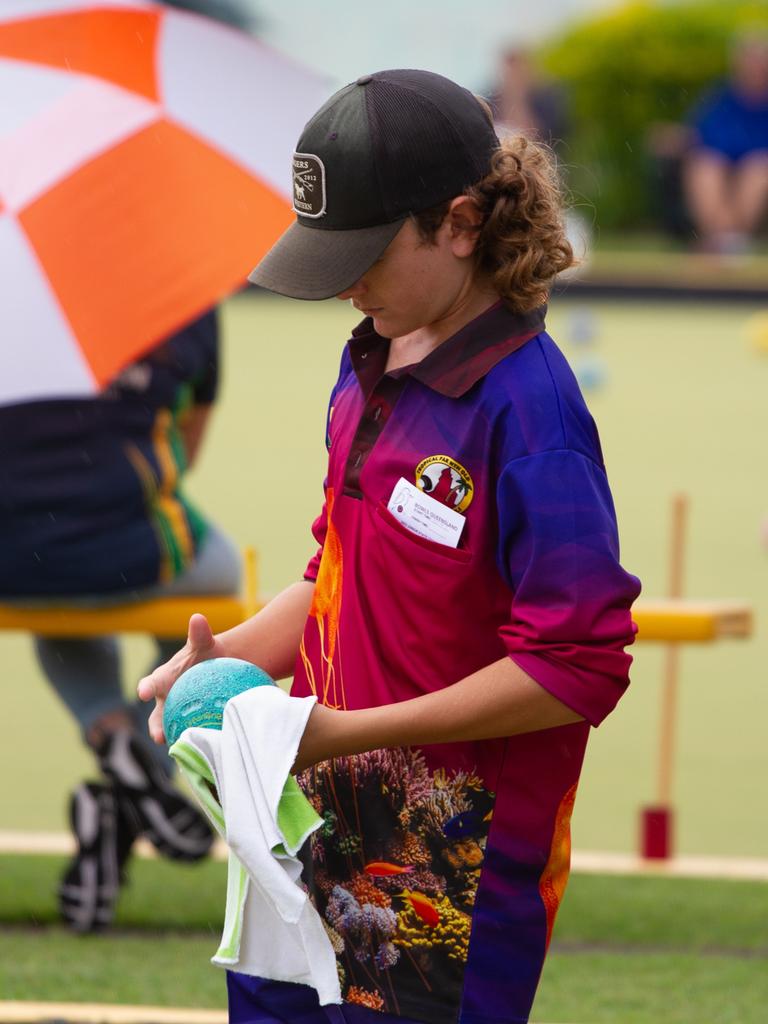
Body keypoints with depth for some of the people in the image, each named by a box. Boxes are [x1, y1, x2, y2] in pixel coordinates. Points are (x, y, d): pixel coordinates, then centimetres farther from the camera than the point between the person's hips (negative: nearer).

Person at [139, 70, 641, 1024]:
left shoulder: (527, 407, -19)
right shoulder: (373, 365, 7)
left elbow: (575, 671, -20)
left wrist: (348, 731, -20)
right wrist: (231, 654, 1)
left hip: (456, 866, -8)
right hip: (326, 827, 8)